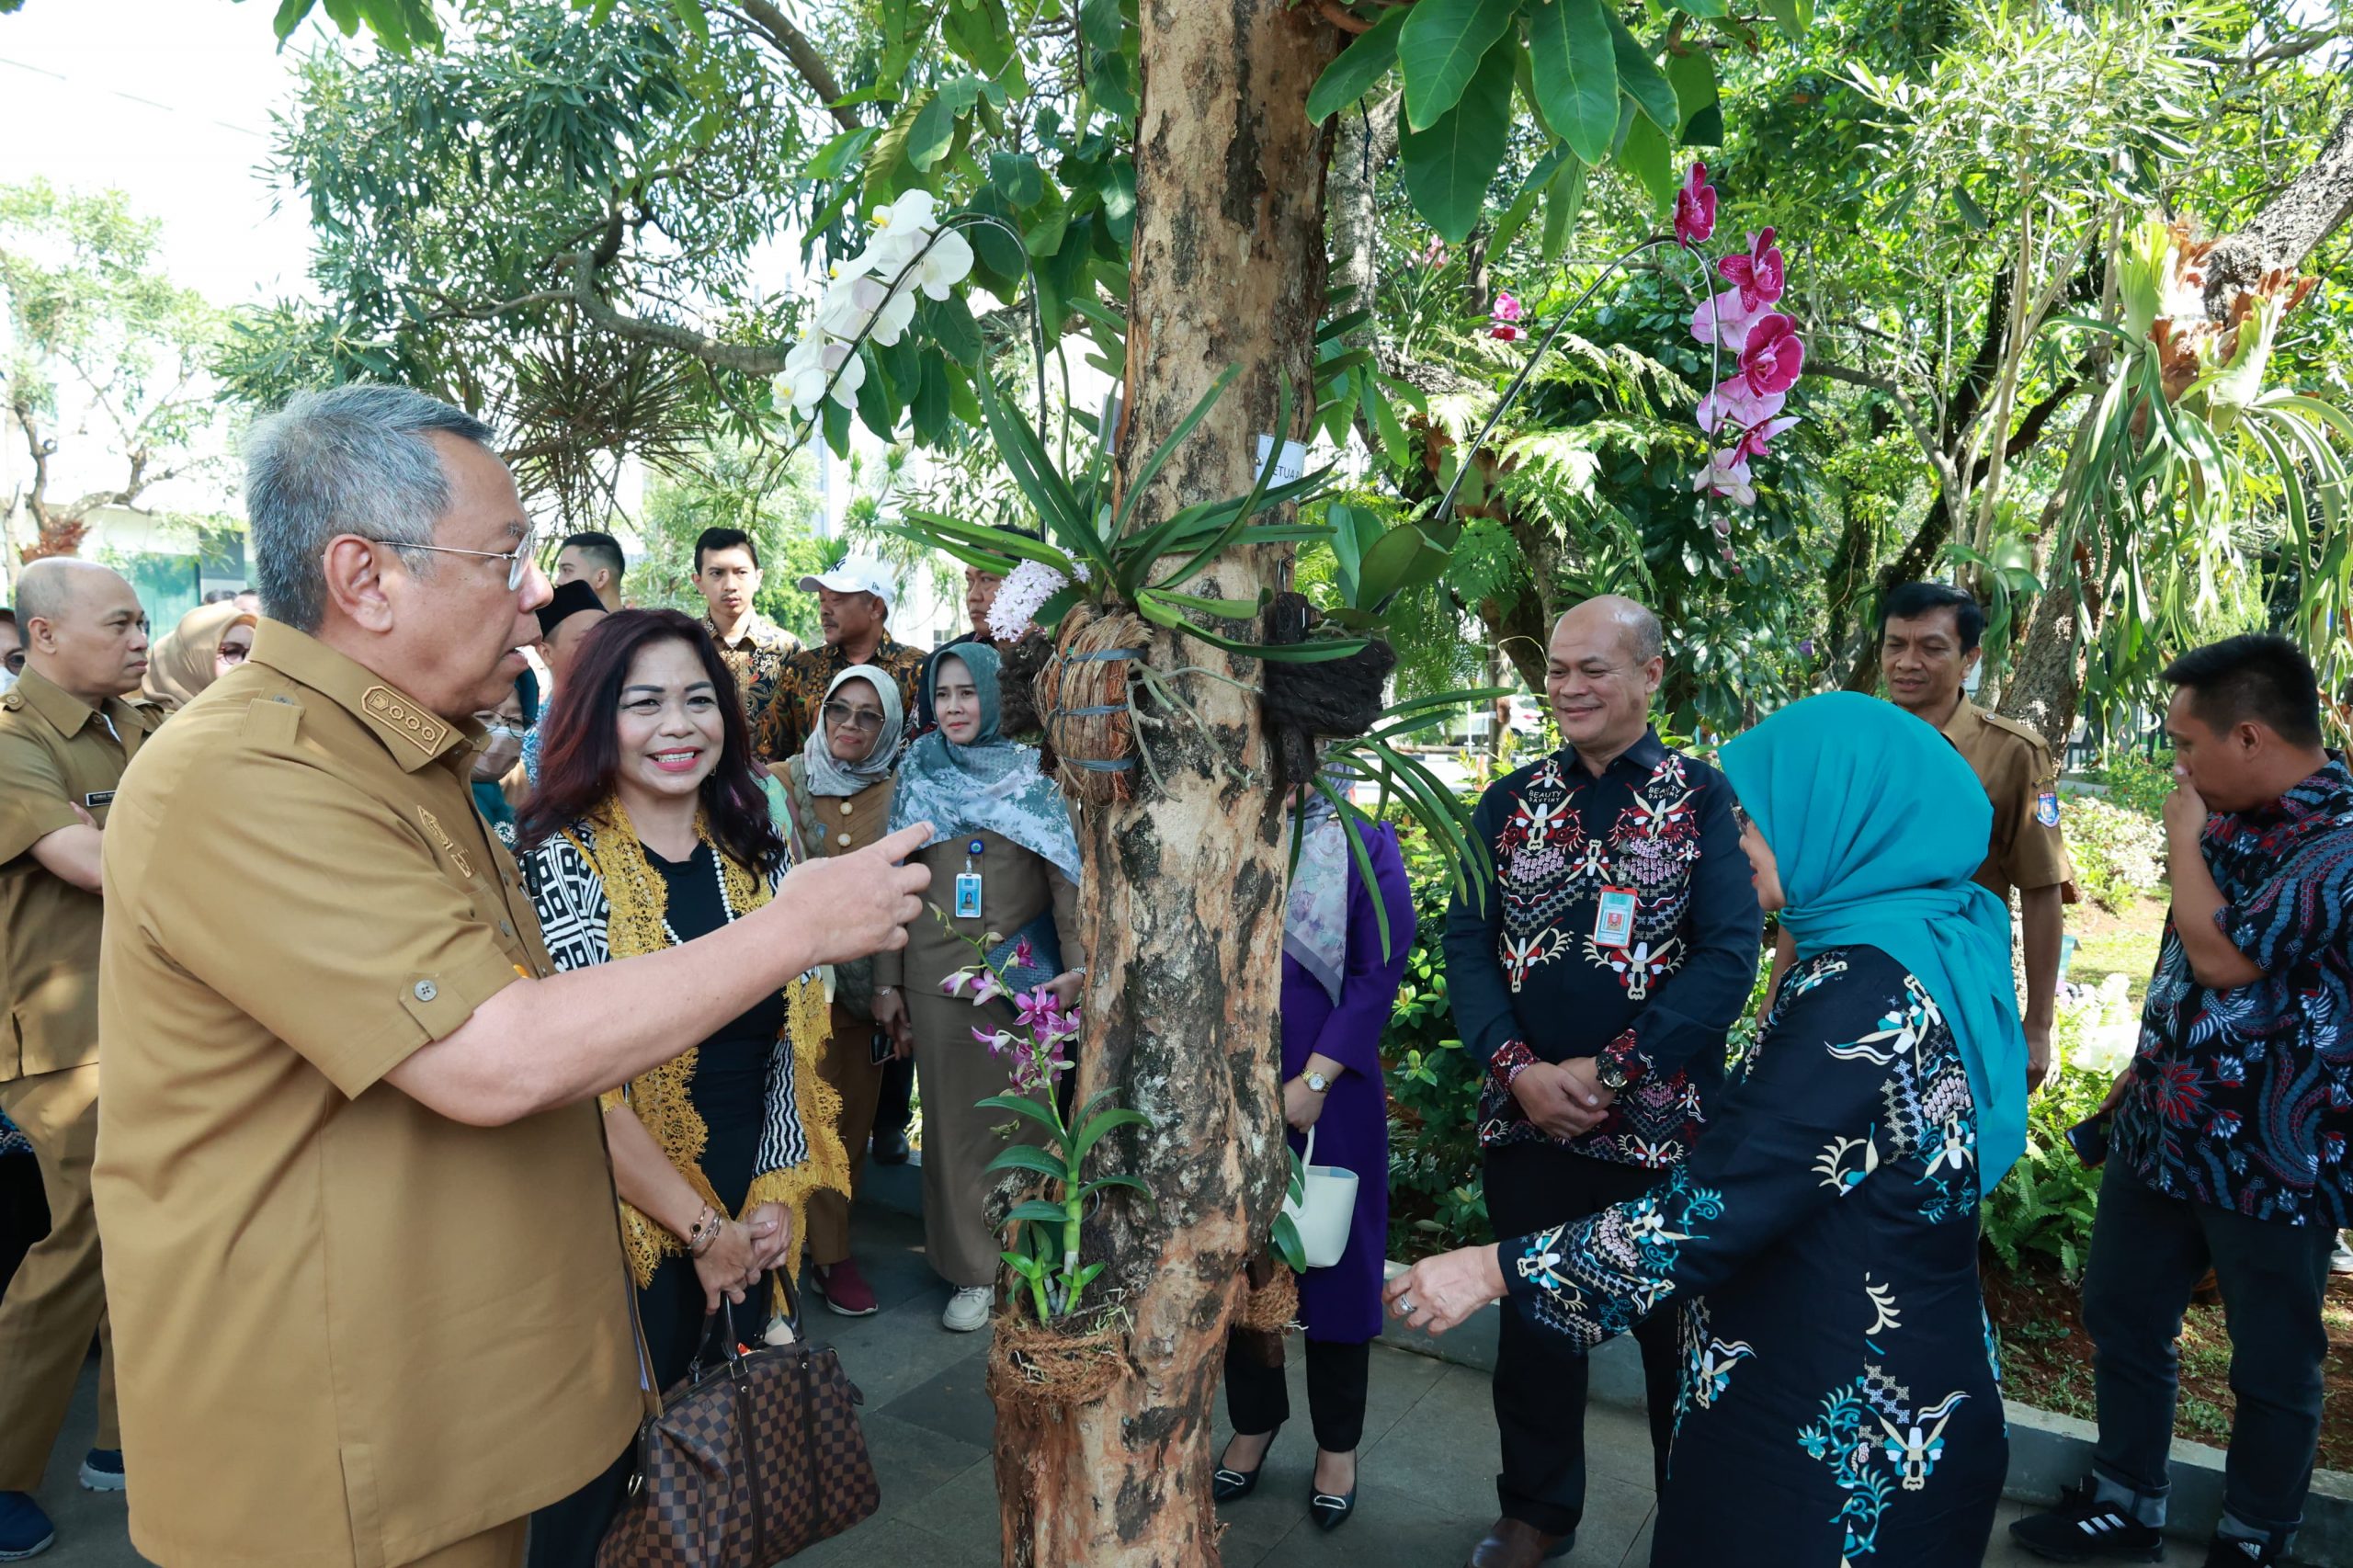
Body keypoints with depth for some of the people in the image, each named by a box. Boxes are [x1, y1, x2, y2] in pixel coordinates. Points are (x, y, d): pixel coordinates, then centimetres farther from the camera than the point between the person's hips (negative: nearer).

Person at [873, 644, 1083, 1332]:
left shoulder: (1033, 774, 1)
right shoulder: (917, 776, 8)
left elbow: (1065, 873, -4)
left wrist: (1076, 963, -17)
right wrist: (887, 982, 5)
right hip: (937, 976, 2)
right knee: (954, 1122, 6)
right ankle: (971, 1269, 18)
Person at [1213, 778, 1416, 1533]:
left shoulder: (1364, 844, -4)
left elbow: (1380, 971, -9)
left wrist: (1315, 1080, -14)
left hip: (1328, 1094, -2)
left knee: (1332, 1255, 10)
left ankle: (1338, 1441, 28)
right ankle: (1253, 1420, 34)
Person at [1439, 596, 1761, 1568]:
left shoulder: (1705, 799, -3)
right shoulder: (1510, 802, 7)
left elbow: (1729, 955, -12)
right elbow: (1467, 942, 1)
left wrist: (1612, 1070, -17)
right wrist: (1518, 1068, -12)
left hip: (1663, 1124, -3)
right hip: (1527, 1118, 3)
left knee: (1679, 1335, 10)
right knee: (1532, 1323, 16)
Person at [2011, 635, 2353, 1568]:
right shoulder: (2234, 818, 5)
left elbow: (2226, 958, -27)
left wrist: (2182, 838, -14)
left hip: (2274, 1158, -8)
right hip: (2161, 1131, 8)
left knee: (2273, 1367, 11)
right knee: (2121, 1316, 17)